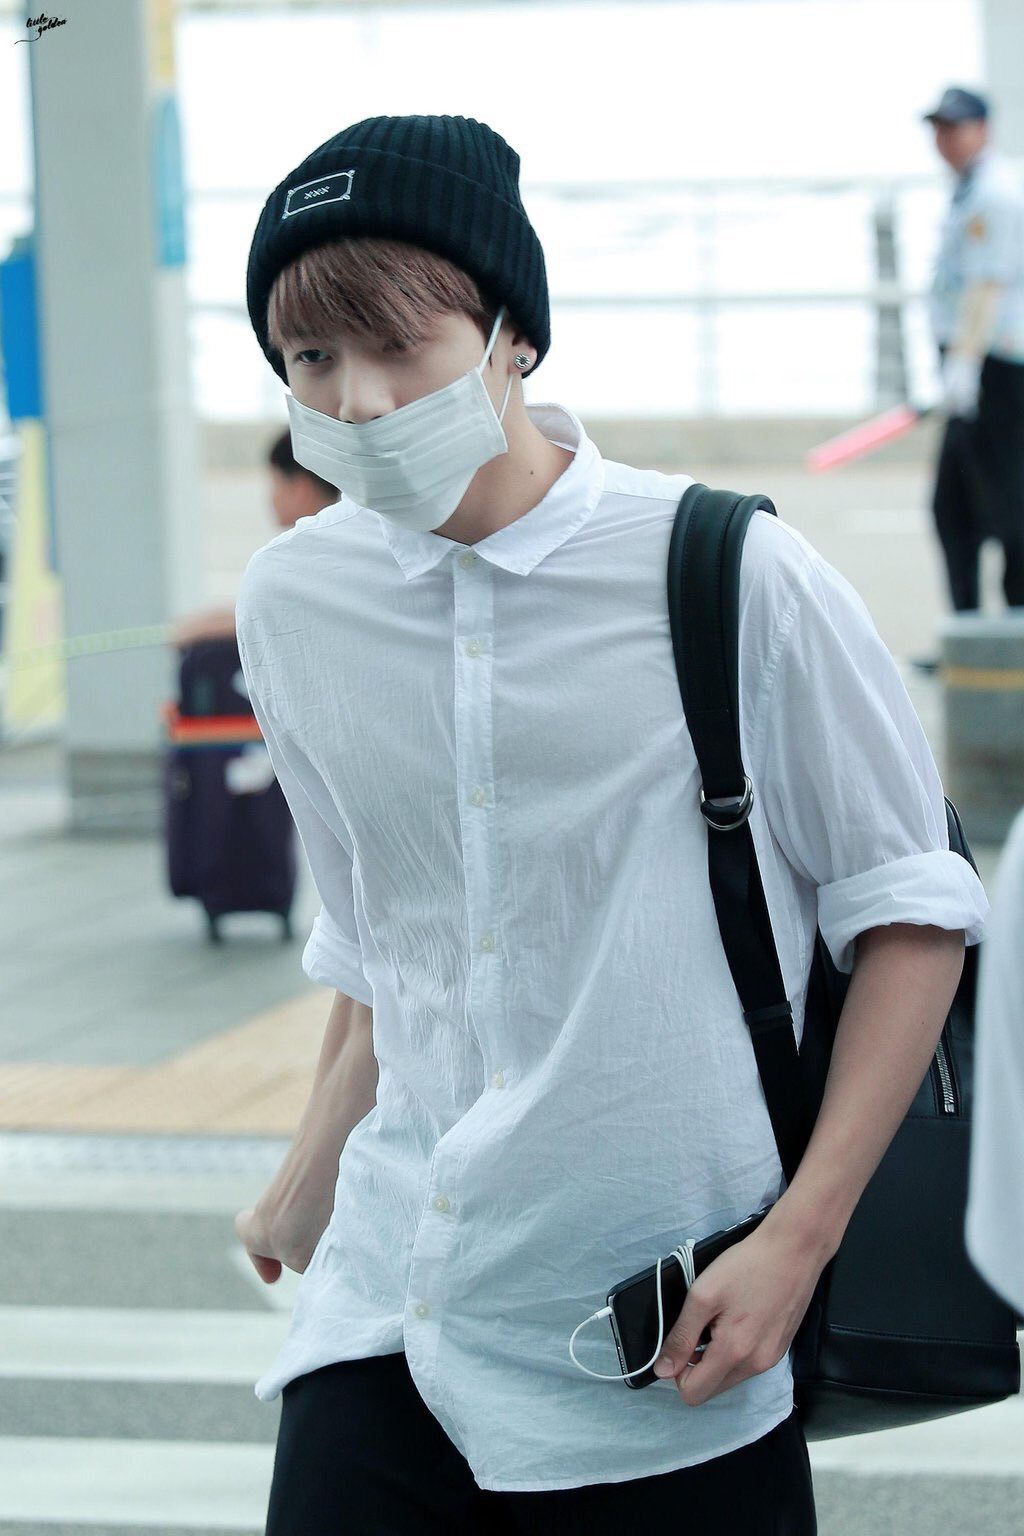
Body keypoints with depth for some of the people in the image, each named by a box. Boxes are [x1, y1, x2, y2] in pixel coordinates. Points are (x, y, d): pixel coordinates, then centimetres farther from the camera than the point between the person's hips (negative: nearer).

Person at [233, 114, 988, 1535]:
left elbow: (912, 909, -3)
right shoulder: (295, 607, 4)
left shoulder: (729, 578, -9)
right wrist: (312, 1175, 10)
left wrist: (797, 1239, -10)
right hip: (389, 1311, 3)